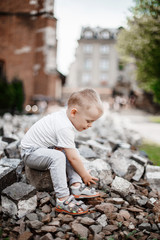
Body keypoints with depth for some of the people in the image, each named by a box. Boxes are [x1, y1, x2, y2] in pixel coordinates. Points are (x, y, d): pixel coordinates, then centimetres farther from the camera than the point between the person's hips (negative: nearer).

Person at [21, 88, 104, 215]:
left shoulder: (65, 115, -2)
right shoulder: (64, 128, -31)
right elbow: (73, 159, -26)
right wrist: (85, 175, -13)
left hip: (45, 148, 10)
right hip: (30, 153, -10)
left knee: (73, 151, 7)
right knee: (57, 157, -34)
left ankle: (76, 186, -3)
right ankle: (63, 199, -32)